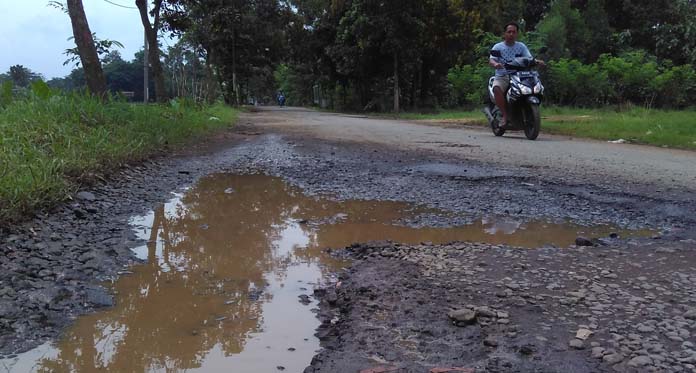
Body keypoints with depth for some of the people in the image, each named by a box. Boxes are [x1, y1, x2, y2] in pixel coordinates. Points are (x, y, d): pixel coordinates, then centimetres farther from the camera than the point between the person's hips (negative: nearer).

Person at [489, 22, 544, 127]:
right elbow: (491, 60, -9)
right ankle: (505, 114, -24)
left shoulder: (521, 46, 14)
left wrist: (537, 61, -24)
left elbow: (529, 58, 0)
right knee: (497, 88, -36)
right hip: (502, 77, -2)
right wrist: (495, 64, -34)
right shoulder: (498, 46, 7)